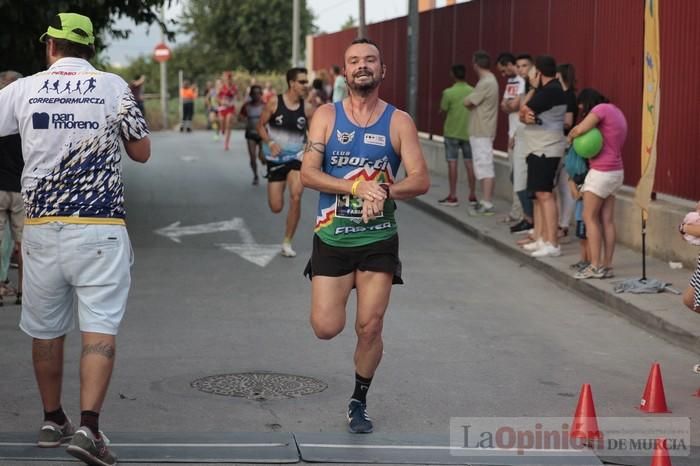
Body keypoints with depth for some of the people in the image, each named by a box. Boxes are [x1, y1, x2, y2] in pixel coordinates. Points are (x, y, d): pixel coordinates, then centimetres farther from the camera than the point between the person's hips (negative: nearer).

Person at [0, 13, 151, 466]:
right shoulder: (114, 86, 0)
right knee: (101, 329, -3)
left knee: (46, 330, 15)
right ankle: (89, 428, -15)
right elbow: (142, 152, 8)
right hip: (99, 226, -2)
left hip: (41, 226, 2)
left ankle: (52, 420, 26)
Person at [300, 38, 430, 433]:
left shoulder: (399, 122, -1)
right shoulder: (327, 116, 0)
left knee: (370, 328, 0)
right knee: (327, 328, -5)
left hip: (379, 239, 0)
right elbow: (308, 173, -9)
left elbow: (421, 181, -7)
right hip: (332, 236, 0)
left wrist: (384, 191, -26)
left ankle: (359, 403, 22)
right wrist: (357, 186, -22)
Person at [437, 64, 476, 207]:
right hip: (469, 132, 3)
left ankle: (453, 196, 1)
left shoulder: (448, 93, -12)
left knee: (452, 163, 1)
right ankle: (472, 195, 11)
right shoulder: (473, 92, -2)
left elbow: (442, 111, -4)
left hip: (452, 132, -3)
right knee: (470, 163, 7)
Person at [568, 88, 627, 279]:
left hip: (601, 173, -9)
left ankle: (596, 266, -5)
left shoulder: (601, 109, -11)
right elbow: (604, 139, 12)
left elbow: (580, 129, -21)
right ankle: (607, 266, 7)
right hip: (616, 172, 9)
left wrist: (570, 136, 0)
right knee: (607, 220, 8)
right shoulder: (616, 112, 18)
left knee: (590, 218, -3)